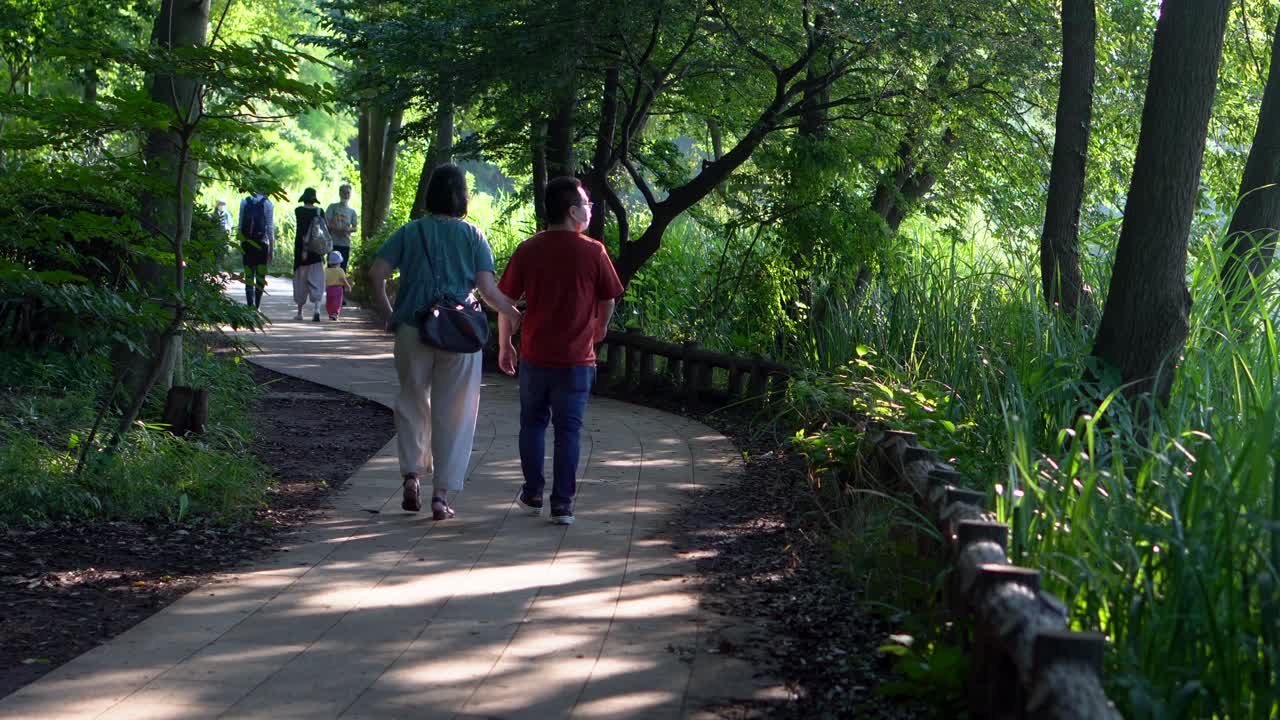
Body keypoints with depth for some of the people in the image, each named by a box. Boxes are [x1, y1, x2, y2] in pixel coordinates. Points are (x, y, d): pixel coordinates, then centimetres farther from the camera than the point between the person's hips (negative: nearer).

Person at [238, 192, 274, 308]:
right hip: (262, 243, -2)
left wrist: (241, 246, 12)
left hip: (246, 243, 2)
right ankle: (257, 306, 5)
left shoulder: (244, 202, 6)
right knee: (261, 276, 6)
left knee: (248, 276, 4)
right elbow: (270, 227, -5)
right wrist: (272, 248, -1)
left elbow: (241, 225, 7)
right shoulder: (267, 204, -4)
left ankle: (250, 306, -5)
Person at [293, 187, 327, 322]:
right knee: (316, 280, 0)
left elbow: (302, 228, -16)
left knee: (300, 280, 10)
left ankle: (300, 312, 17)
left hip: (301, 248, -1)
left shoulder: (299, 210, -6)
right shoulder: (319, 211, 2)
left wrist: (304, 246, -20)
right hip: (317, 250, 2)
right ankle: (316, 309, -19)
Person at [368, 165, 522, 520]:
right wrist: (517, 317, 8)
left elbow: (376, 274, -4)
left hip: (412, 330, 1)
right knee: (453, 413, 7)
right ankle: (441, 494, 6)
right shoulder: (472, 236, 0)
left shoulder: (410, 232, 4)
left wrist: (389, 315, 8)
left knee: (412, 403, 19)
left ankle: (412, 474, 6)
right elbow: (489, 290, -6)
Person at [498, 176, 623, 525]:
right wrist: (600, 327, 24)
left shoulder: (527, 251, -4)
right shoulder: (593, 252, -8)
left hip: (534, 355, 2)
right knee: (568, 429, 5)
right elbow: (608, 300, 3)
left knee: (533, 424, 18)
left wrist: (504, 346, 12)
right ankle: (562, 504, 3)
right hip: (576, 358, -1)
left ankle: (533, 494, 25)